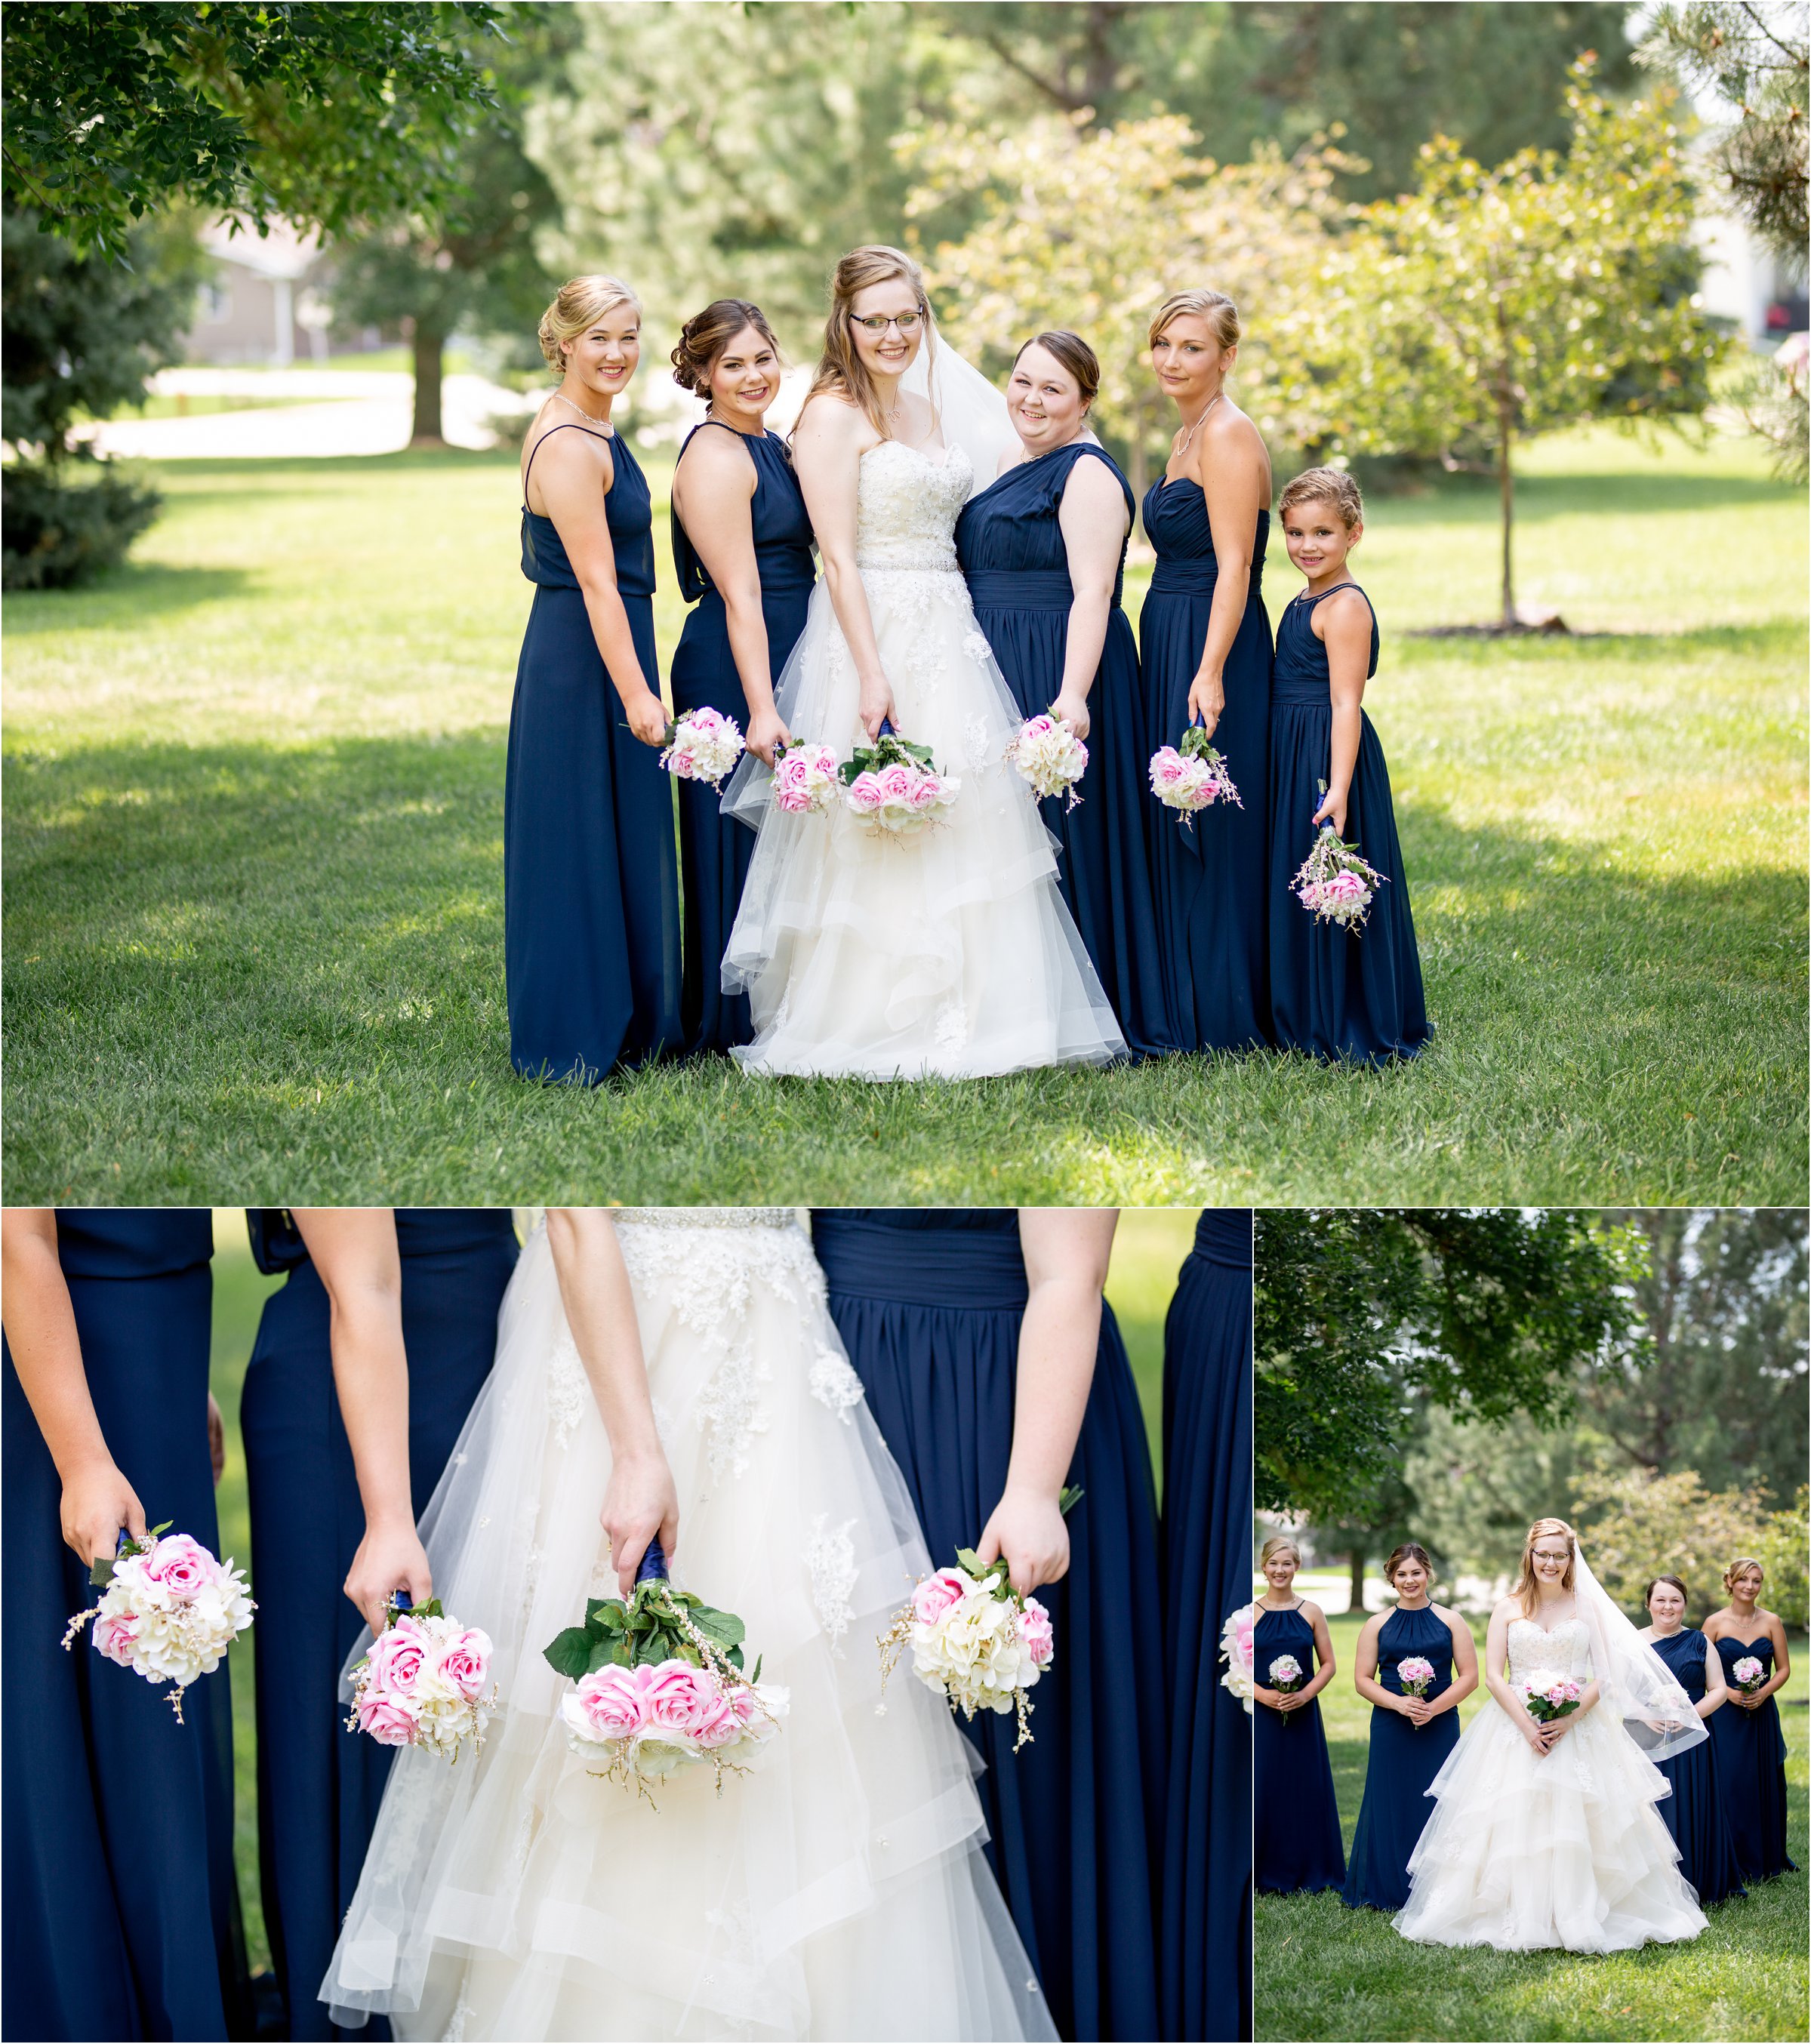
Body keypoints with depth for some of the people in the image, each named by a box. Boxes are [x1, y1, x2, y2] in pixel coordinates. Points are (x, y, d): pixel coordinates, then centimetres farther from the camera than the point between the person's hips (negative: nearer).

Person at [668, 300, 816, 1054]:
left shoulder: (768, 444, 14)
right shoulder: (716, 457, -15)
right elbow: (739, 594, -21)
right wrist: (760, 708, -25)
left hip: (783, 662, 10)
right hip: (735, 675, -10)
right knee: (741, 841, -3)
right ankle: (734, 1026, 5)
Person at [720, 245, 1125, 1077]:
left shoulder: (932, 409, 16)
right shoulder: (834, 415, -8)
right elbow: (838, 558, -15)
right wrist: (873, 677, -21)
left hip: (949, 643, 8)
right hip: (872, 638, -8)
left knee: (955, 836, 9)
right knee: (874, 842, -6)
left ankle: (957, 1022, 15)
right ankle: (868, 1030, -1)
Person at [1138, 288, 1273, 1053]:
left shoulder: (1228, 434, -13)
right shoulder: (1189, 437, 17)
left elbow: (1234, 565, -20)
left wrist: (1209, 673, -26)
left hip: (1210, 649, -10)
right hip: (1170, 644, 10)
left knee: (1206, 837, -5)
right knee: (1171, 834, 12)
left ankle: (1219, 1018, 1)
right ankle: (1182, 1011, 18)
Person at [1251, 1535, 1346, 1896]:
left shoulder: (1311, 1612, 4)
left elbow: (1328, 1665, 6)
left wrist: (1305, 1694, -10)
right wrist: (1263, 1694, -15)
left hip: (1302, 1714, 1)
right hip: (1262, 1715, -1)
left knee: (1305, 1789, 2)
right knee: (1263, 1790, -1)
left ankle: (1306, 1873, 13)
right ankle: (1267, 1874, 8)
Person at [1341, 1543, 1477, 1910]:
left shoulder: (1450, 1621, 5)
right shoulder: (1378, 1625, 7)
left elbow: (1469, 1676, 2)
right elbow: (1363, 1679, 5)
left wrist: (1434, 1708, -12)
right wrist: (1398, 1702, -12)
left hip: (1440, 1728, -1)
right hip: (1391, 1729, 1)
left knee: (1436, 1805, -3)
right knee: (1390, 1806, 0)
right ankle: (1387, 1890, 7)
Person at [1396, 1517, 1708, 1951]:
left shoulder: (1588, 1608, 7)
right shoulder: (1508, 1609, 7)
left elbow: (1605, 1674, 0)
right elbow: (1493, 1676, 0)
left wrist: (1569, 1720, -14)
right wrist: (1527, 1726, -13)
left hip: (1580, 1731, 0)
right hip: (1516, 1729, 0)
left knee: (1577, 1828, -6)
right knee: (1514, 1826, -6)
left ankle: (1580, 1922, -1)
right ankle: (1521, 1923, -2)